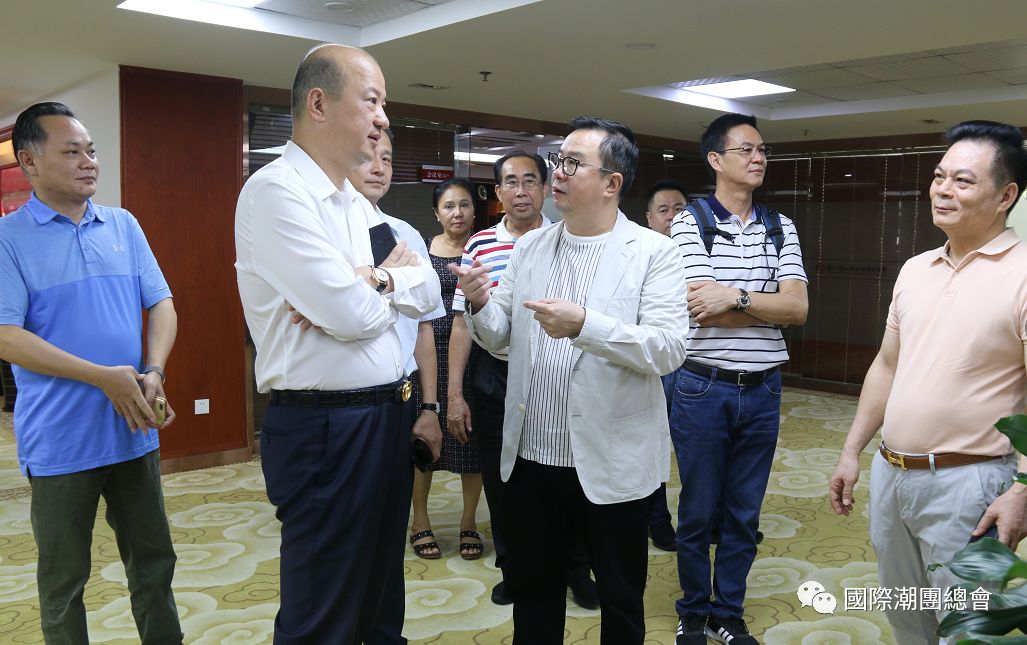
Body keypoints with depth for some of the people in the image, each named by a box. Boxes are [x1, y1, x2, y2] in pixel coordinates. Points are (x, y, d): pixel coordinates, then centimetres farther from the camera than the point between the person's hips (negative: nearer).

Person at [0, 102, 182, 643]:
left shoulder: (124, 226, 8)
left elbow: (161, 303, 8)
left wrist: (154, 372, -10)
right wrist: (105, 378, -19)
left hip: (135, 430, 4)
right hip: (60, 441, -4)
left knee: (154, 563, 16)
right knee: (63, 583, 11)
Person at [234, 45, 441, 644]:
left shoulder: (359, 206, 13)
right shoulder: (276, 191, -14)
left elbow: (429, 293, 7)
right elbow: (351, 314, -23)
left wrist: (371, 279, -13)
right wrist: (395, 279, -1)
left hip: (386, 417, 9)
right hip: (324, 428, -8)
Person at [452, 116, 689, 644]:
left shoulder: (653, 252, -9)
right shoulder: (529, 248, 7)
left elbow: (668, 350, -18)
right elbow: (498, 337, 8)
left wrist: (583, 324, -30)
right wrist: (479, 304, -13)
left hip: (612, 463, -4)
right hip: (530, 458, 4)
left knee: (621, 600, 16)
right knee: (530, 592, 20)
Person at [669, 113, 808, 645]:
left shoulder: (780, 228, 7)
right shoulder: (690, 223, -6)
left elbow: (798, 308, -5)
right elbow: (702, 310, -16)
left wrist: (734, 296, -15)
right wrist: (767, 305, -9)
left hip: (762, 390, 4)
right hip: (704, 388, -4)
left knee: (744, 516, 14)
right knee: (697, 514, 9)